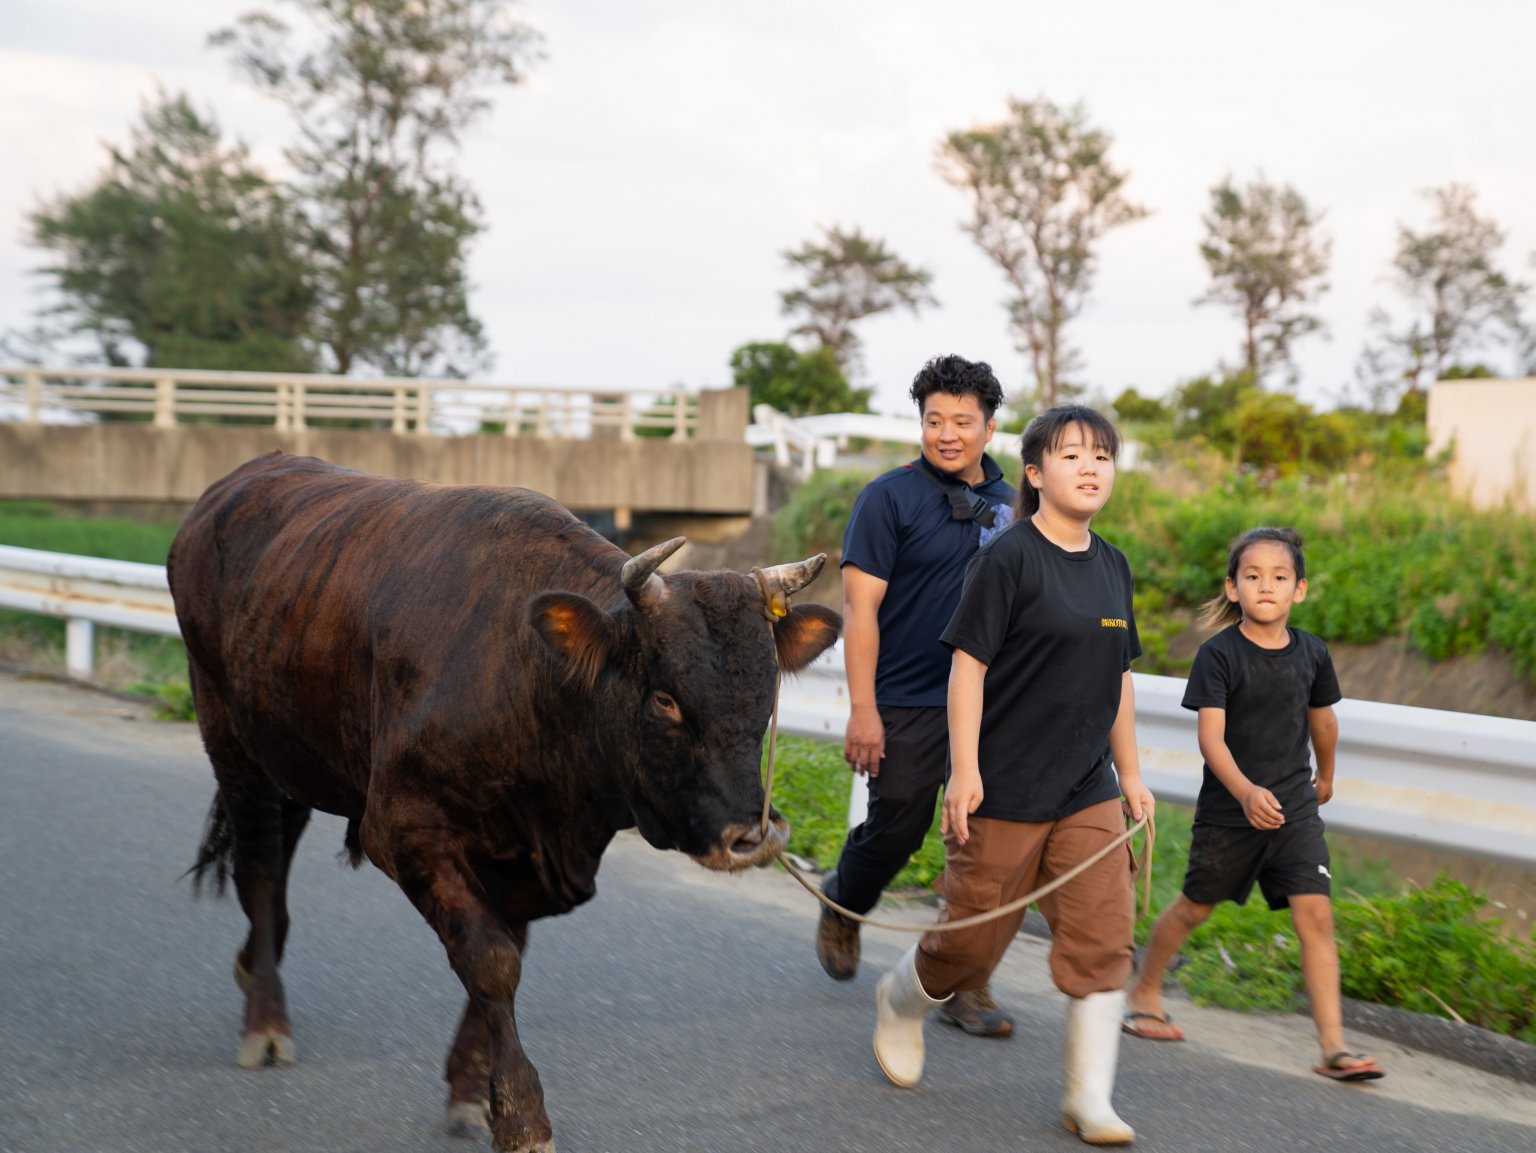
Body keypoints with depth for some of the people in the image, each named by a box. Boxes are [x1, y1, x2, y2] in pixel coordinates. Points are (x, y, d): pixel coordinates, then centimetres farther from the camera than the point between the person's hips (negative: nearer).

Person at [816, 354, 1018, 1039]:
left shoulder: (1008, 505, 10)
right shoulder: (890, 498, -7)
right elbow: (860, 606, -11)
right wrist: (862, 709, -17)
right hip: (906, 705, -4)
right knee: (896, 830, 5)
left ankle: (965, 983, 10)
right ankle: (844, 904, 37)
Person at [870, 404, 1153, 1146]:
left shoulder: (1112, 567, 9)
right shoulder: (1008, 558, -12)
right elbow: (968, 664, -13)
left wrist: (1130, 775, 17)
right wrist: (964, 770, -18)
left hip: (1089, 793, 6)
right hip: (1005, 791, -5)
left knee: (1104, 937, -4)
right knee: (975, 936, 7)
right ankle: (899, 1002, 38)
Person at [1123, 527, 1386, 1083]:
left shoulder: (1311, 653, 0)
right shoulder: (1218, 654, -12)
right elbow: (1211, 736, -20)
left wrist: (1325, 776, 31)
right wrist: (1246, 792, -34)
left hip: (1295, 807, 3)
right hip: (1227, 808, -2)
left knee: (1315, 913, -9)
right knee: (1195, 906, 13)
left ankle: (1334, 1046, -9)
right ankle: (1144, 990, 38)